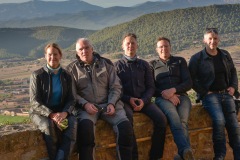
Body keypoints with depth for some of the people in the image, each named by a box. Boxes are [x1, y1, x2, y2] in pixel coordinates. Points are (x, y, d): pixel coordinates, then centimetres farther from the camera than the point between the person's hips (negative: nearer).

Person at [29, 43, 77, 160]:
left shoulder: (66, 76, 9)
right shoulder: (37, 75, -3)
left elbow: (71, 100, 5)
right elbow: (35, 102, -9)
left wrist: (64, 113, -19)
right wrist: (52, 115, -24)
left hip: (61, 112, 3)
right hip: (40, 113, -3)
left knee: (73, 124, -30)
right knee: (49, 126, -36)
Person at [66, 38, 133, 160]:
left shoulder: (106, 63, 12)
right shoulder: (72, 68, 8)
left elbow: (116, 87, 9)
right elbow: (72, 93, 2)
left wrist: (111, 103, -8)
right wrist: (85, 104, -16)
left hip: (108, 104, 2)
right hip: (87, 106, -1)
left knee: (125, 125, -25)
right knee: (85, 125, -36)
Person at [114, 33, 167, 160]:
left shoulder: (144, 64, 17)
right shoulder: (117, 66, 10)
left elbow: (151, 87, 10)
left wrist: (143, 100, -9)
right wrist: (129, 99, -12)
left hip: (143, 100, 3)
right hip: (125, 101, -2)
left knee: (161, 118, -24)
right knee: (127, 120, -37)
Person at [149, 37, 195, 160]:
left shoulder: (180, 61, 21)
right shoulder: (152, 64, 20)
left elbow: (188, 83, 9)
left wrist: (173, 90, -10)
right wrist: (164, 94, -9)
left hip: (181, 96, 2)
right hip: (162, 98, -2)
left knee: (182, 121, -31)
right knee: (174, 118, -36)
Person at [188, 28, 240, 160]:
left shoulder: (225, 55, 13)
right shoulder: (197, 58, -2)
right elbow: (191, 79, -2)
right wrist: (204, 92, -9)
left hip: (226, 94, 5)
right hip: (210, 95, -5)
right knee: (219, 120, -27)